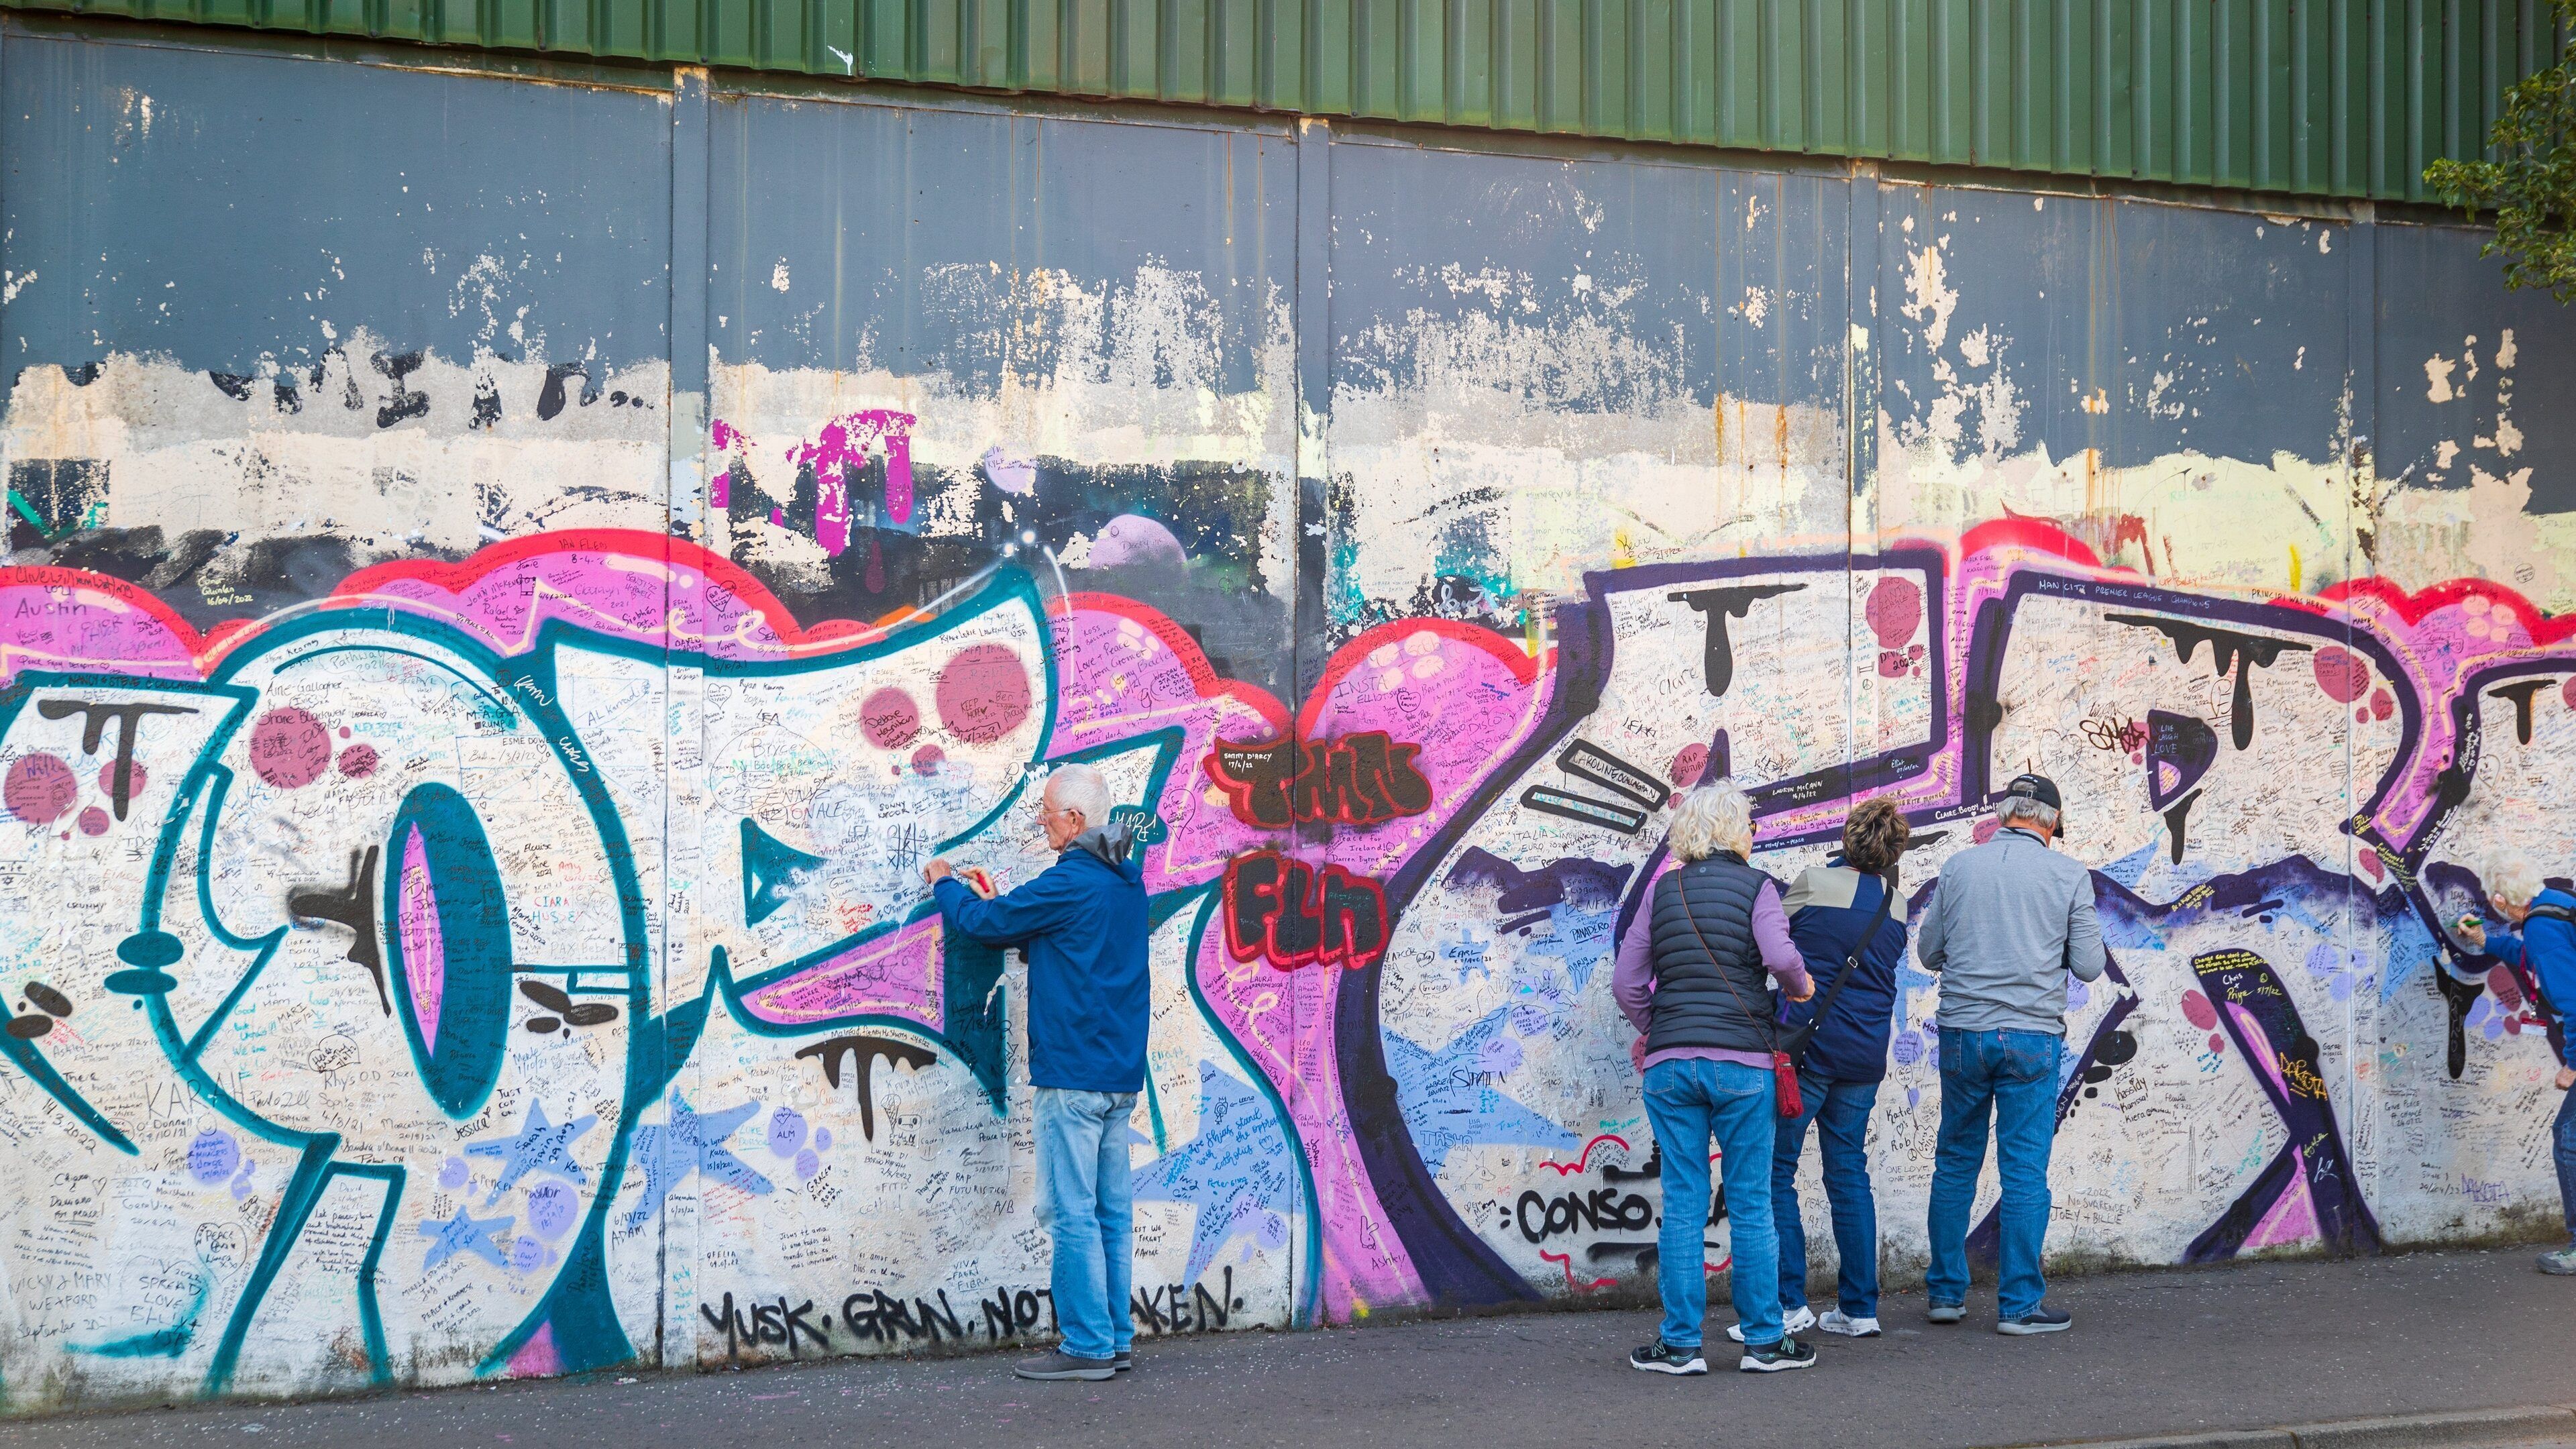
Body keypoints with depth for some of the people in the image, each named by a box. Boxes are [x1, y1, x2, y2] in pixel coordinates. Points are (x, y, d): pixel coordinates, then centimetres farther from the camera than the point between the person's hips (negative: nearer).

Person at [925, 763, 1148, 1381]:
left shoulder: (1070, 882, -14)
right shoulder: (1126, 882, 14)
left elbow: (987, 922, -6)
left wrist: (945, 883, 13)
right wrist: (982, 901, 21)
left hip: (1073, 1074, -9)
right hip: (1120, 1074, 9)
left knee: (1071, 1211, -5)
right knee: (1112, 1211, 11)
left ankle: (1087, 1346, -4)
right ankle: (1117, 1340, 15)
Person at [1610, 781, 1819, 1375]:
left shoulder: (1663, 891, 10)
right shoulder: (1756, 886, 0)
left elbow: (1626, 981, 8)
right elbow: (1779, 954, -17)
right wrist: (1802, 984, 3)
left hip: (1670, 1064, 3)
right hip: (1742, 1061, -3)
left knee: (1682, 1205, 6)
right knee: (1751, 1204, 5)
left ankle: (1680, 1343, 7)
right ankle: (1763, 1340, 11)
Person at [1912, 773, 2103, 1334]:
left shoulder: (1958, 867, 4)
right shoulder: (2069, 875, -2)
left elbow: (1928, 952, 9)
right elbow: (2089, 966, 0)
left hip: (1962, 1032, 2)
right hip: (2031, 1036, -2)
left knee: (1955, 1163, 13)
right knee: (2025, 1172, 2)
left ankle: (1946, 1292, 18)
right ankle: (2019, 1303, 5)